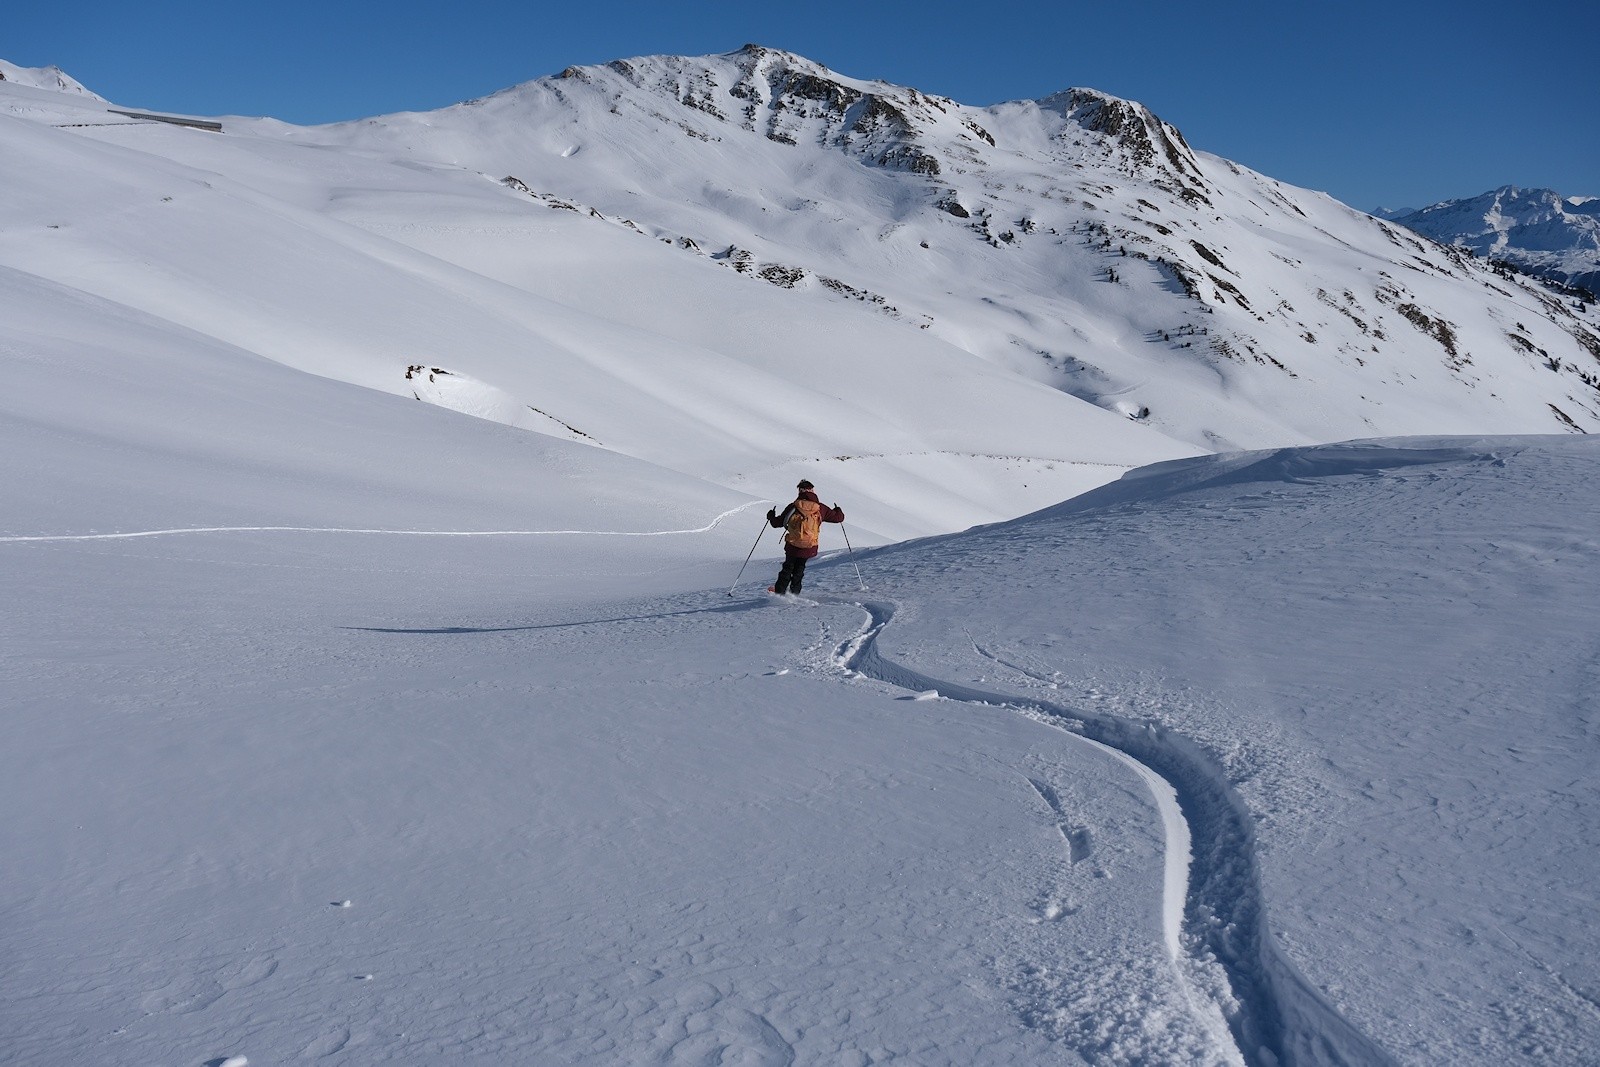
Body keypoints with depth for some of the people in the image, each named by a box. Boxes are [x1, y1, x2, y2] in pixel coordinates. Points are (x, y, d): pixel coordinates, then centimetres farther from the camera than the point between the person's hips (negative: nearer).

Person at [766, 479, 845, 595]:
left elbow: (778, 523, -3)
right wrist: (838, 510, 22)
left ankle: (779, 592, 21)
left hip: (792, 546, -1)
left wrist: (771, 517, 18)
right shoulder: (820, 508, -8)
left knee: (788, 567, 21)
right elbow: (838, 517, -1)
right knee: (799, 569, 24)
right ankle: (794, 592, 26)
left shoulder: (793, 507, -11)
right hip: (810, 548, 1)